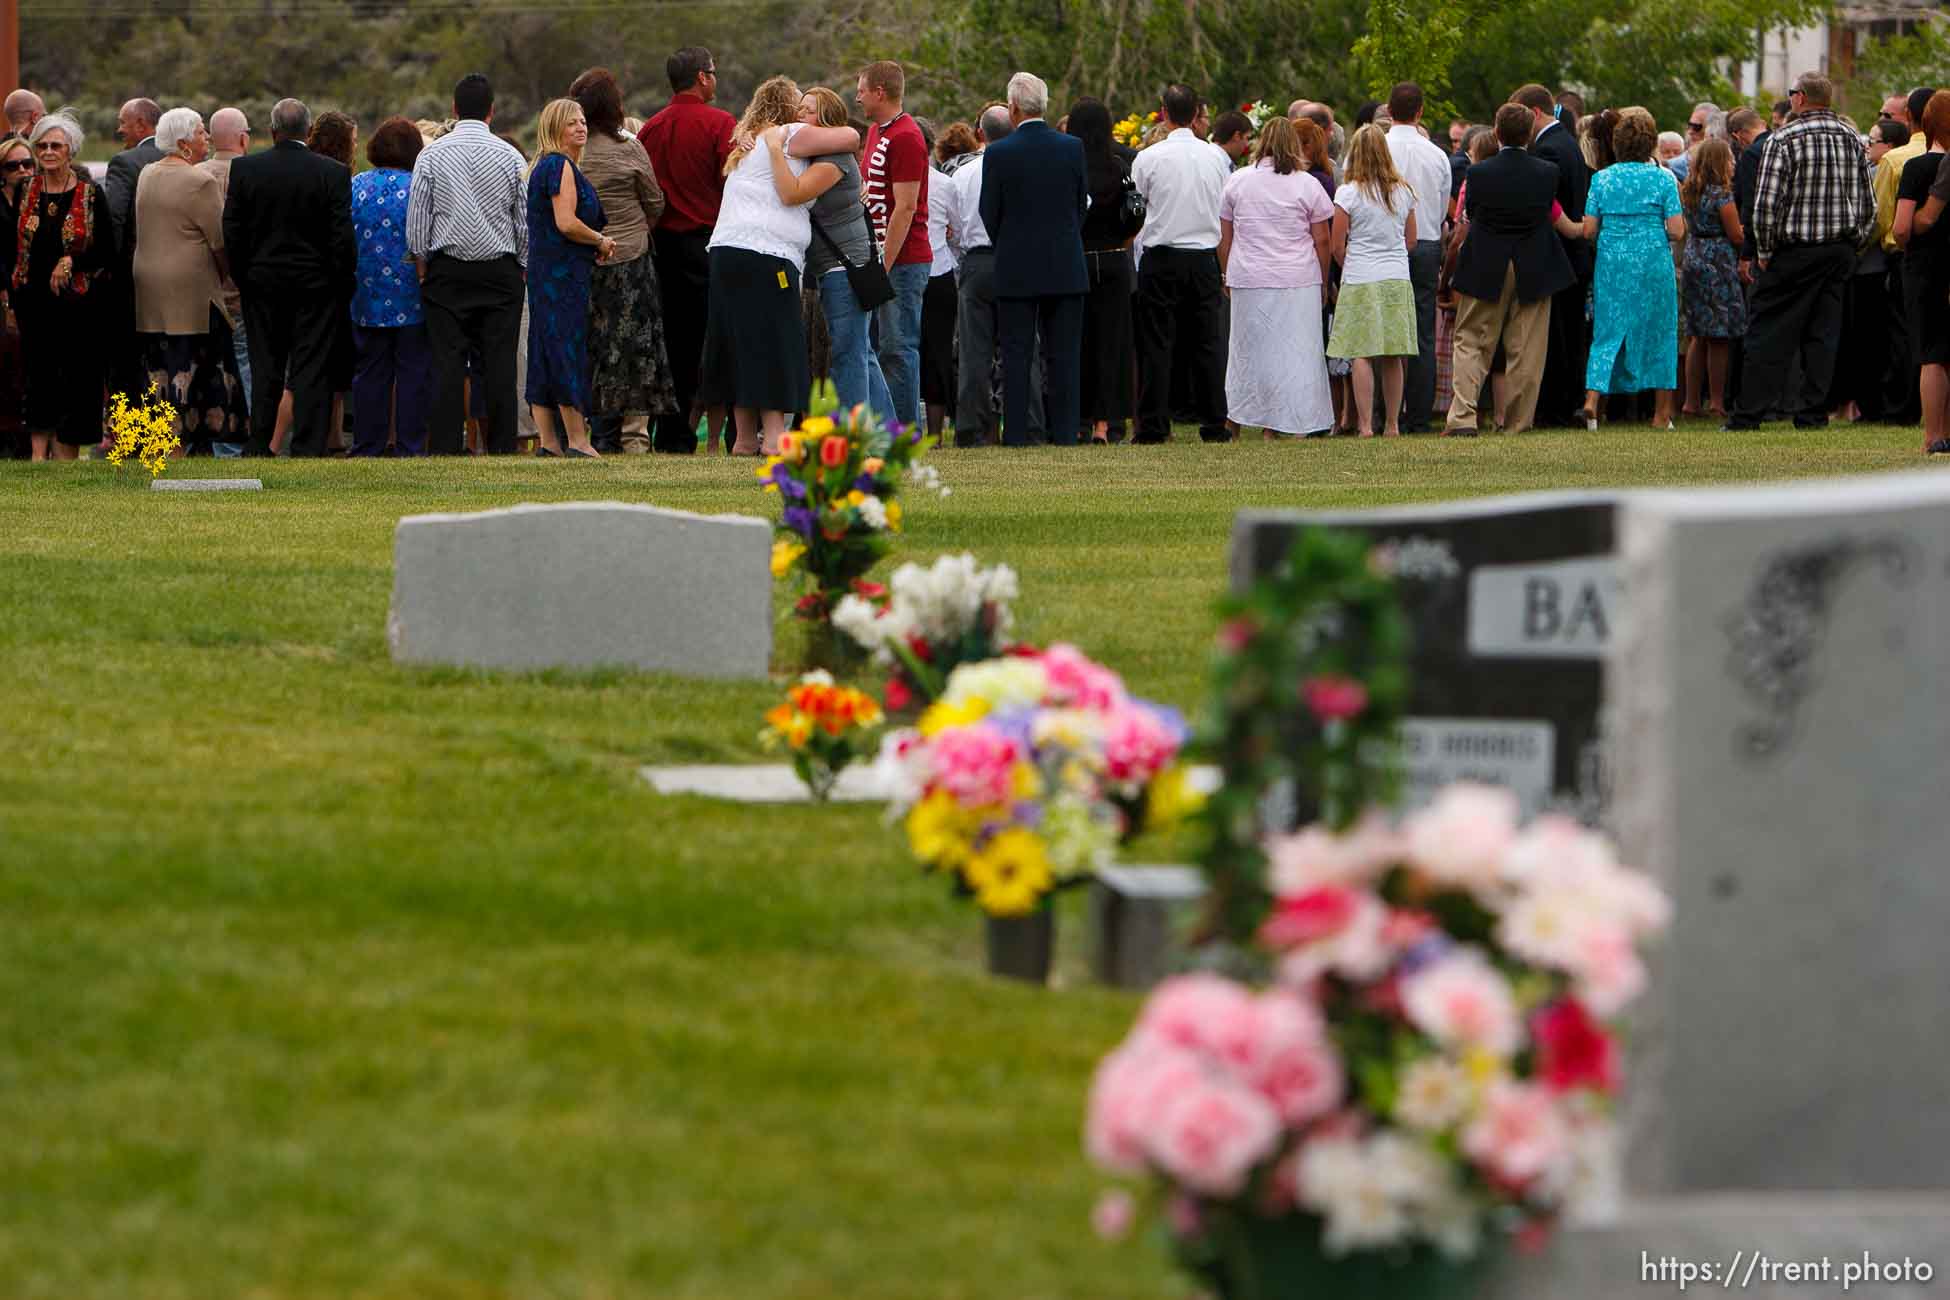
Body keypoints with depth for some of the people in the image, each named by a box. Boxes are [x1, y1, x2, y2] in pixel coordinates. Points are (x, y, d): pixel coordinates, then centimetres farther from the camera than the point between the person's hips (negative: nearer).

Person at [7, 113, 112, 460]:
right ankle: (39, 458, 0)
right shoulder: (26, 193, 7)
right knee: (38, 377, 0)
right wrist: (12, 294, 5)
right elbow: (13, 247, 12)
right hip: (35, 301, 2)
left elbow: (107, 252, -2)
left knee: (76, 376, 0)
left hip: (78, 301, -2)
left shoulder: (91, 194, -2)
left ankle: (66, 456, 6)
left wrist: (72, 261, -16)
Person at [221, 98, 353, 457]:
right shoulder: (333, 173, -9)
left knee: (264, 371, 11)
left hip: (262, 283, 2)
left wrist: (243, 279, 9)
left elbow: (231, 231, -2)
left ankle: (259, 447, 12)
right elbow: (343, 237, -10)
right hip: (316, 286, -2)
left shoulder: (244, 169, -5)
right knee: (312, 373, 1)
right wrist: (341, 280, 3)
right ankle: (308, 449, -2)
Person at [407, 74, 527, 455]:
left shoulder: (430, 155, -2)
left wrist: (422, 269, 9)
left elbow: (417, 222, 0)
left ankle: (444, 449, -6)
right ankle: (502, 448, -3)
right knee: (500, 364, 0)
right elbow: (526, 223, 3)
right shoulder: (510, 157, -1)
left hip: (447, 270, 0)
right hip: (500, 272, 0)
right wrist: (521, 271, 14)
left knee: (448, 363, -1)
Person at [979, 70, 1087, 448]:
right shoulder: (1073, 148, -1)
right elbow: (1083, 204, 7)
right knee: (1063, 354, 5)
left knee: (1016, 353, 2)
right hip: (1066, 267, 2)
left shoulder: (999, 154, -9)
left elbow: (989, 214, -2)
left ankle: (1016, 433, -1)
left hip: (1017, 269, -2)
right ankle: (1064, 431, 3)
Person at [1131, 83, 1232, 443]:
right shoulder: (1216, 157, 1)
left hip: (1161, 260, -2)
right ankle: (1214, 424, 5)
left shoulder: (1149, 159, -8)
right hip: (1204, 256, 3)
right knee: (1207, 344, 6)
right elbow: (1227, 210, 10)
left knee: (1157, 345, 1)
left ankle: (1154, 425, -1)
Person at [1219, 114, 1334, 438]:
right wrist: (1323, 281, 10)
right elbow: (1322, 240, 0)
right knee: (1298, 349, 2)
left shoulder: (1237, 181, 4)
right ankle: (1298, 423, -1)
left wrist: (1227, 276, 18)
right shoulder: (1308, 184, -1)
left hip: (1249, 279, 1)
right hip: (1299, 281, -1)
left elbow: (1223, 238, 7)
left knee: (1253, 349, 8)